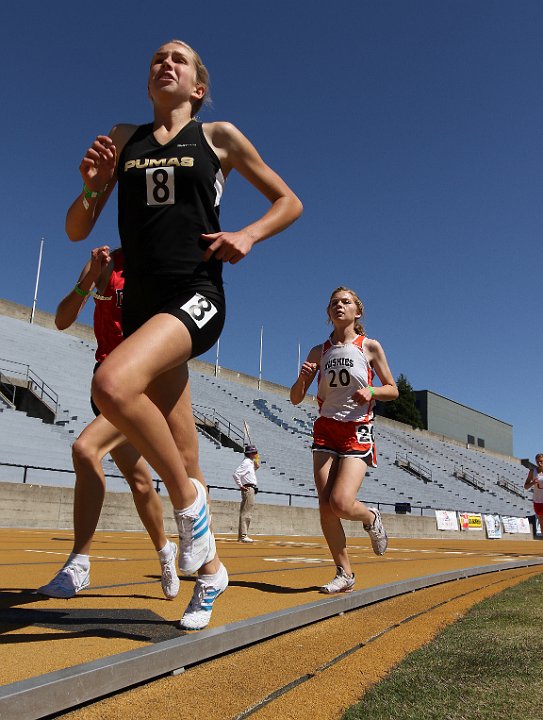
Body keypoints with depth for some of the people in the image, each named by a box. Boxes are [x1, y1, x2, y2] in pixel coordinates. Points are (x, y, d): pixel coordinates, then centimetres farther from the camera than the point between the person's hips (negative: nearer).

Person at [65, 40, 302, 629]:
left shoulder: (218, 137, 10)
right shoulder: (122, 139, 17)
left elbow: (289, 202, 14)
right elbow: (76, 231, 15)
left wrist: (249, 235, -4)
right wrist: (91, 185, -5)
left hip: (196, 297, -4)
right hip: (140, 303, 4)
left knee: (112, 383, -33)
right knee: (178, 458, 6)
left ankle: (188, 498, -9)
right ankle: (209, 570, 25)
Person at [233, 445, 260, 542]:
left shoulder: (251, 462, 17)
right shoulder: (246, 462, -12)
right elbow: (236, 473, -22)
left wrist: (256, 462, 15)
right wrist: (240, 486, -17)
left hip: (252, 489, 10)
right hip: (248, 488, -10)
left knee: (246, 512, 13)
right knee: (246, 513, -10)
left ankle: (241, 536, 18)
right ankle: (243, 535, -10)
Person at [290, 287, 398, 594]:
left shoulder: (370, 347, 3)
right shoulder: (319, 351, 10)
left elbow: (393, 390, 7)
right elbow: (296, 398, 10)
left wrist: (371, 391, -14)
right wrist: (303, 377, -11)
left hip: (358, 431, -3)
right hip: (325, 430, 3)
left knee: (341, 503, -17)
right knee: (325, 506, -3)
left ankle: (372, 518, 19)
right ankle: (345, 574, 13)